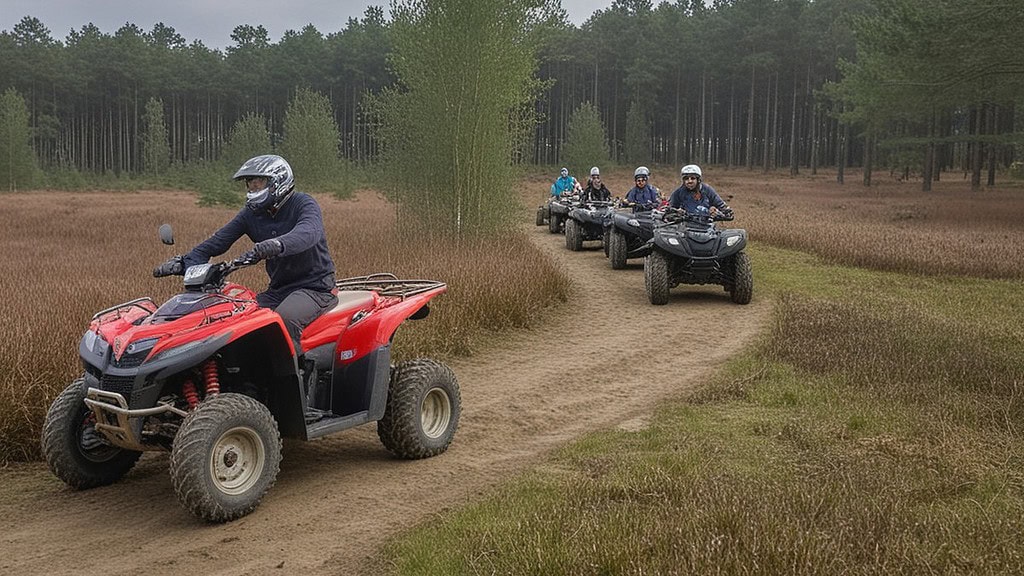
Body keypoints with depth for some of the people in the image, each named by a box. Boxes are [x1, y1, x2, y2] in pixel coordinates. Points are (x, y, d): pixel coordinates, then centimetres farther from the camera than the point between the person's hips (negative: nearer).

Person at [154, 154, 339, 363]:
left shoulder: (303, 203, -10)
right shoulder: (251, 213, 10)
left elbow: (309, 232, -33)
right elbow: (218, 241, 5)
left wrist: (278, 244, -55)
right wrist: (184, 262, -12)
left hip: (314, 286, -7)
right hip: (277, 289, 7)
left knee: (284, 319, -36)